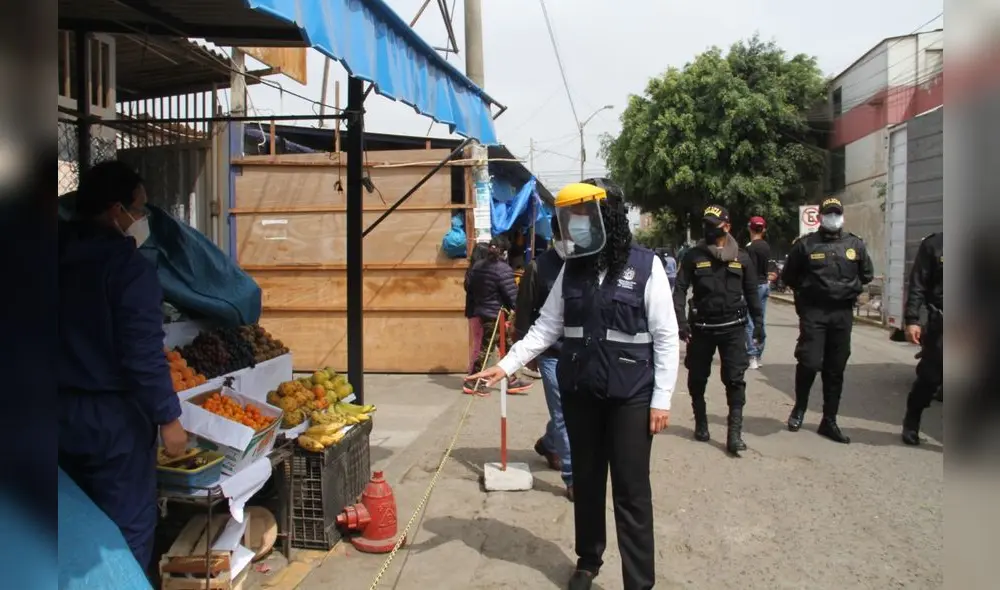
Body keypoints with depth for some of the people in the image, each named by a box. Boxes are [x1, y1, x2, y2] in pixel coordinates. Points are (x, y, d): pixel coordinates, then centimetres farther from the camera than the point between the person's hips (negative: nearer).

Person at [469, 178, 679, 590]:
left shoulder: (646, 265, -9)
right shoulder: (572, 268, 4)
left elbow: (666, 337, -8)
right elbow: (547, 327, 6)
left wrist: (661, 399, -10)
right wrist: (507, 365, -3)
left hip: (630, 396, -4)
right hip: (579, 392, 4)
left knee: (631, 490, 3)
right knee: (586, 481, 17)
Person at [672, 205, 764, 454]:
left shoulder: (741, 258, 4)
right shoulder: (693, 256, -1)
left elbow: (751, 293, 10)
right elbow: (680, 289, -5)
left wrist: (758, 323, 8)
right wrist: (681, 321, -16)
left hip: (732, 327, 0)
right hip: (701, 327, 0)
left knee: (735, 379, -4)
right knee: (697, 379, 10)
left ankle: (734, 432, 0)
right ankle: (701, 422, 30)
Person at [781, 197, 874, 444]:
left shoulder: (856, 244, 8)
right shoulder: (805, 244, -1)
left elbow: (867, 274, 18)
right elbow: (789, 275, 8)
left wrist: (850, 290, 8)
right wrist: (807, 291, 4)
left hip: (843, 314, 3)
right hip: (813, 312, -3)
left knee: (835, 370, 7)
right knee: (809, 363, -13)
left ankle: (829, 421, 17)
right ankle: (799, 407, 12)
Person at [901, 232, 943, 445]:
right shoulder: (933, 244, 1)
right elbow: (917, 285, -2)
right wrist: (911, 320, -11)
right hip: (939, 324, -2)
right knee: (929, 376, 4)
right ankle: (911, 423, 23)